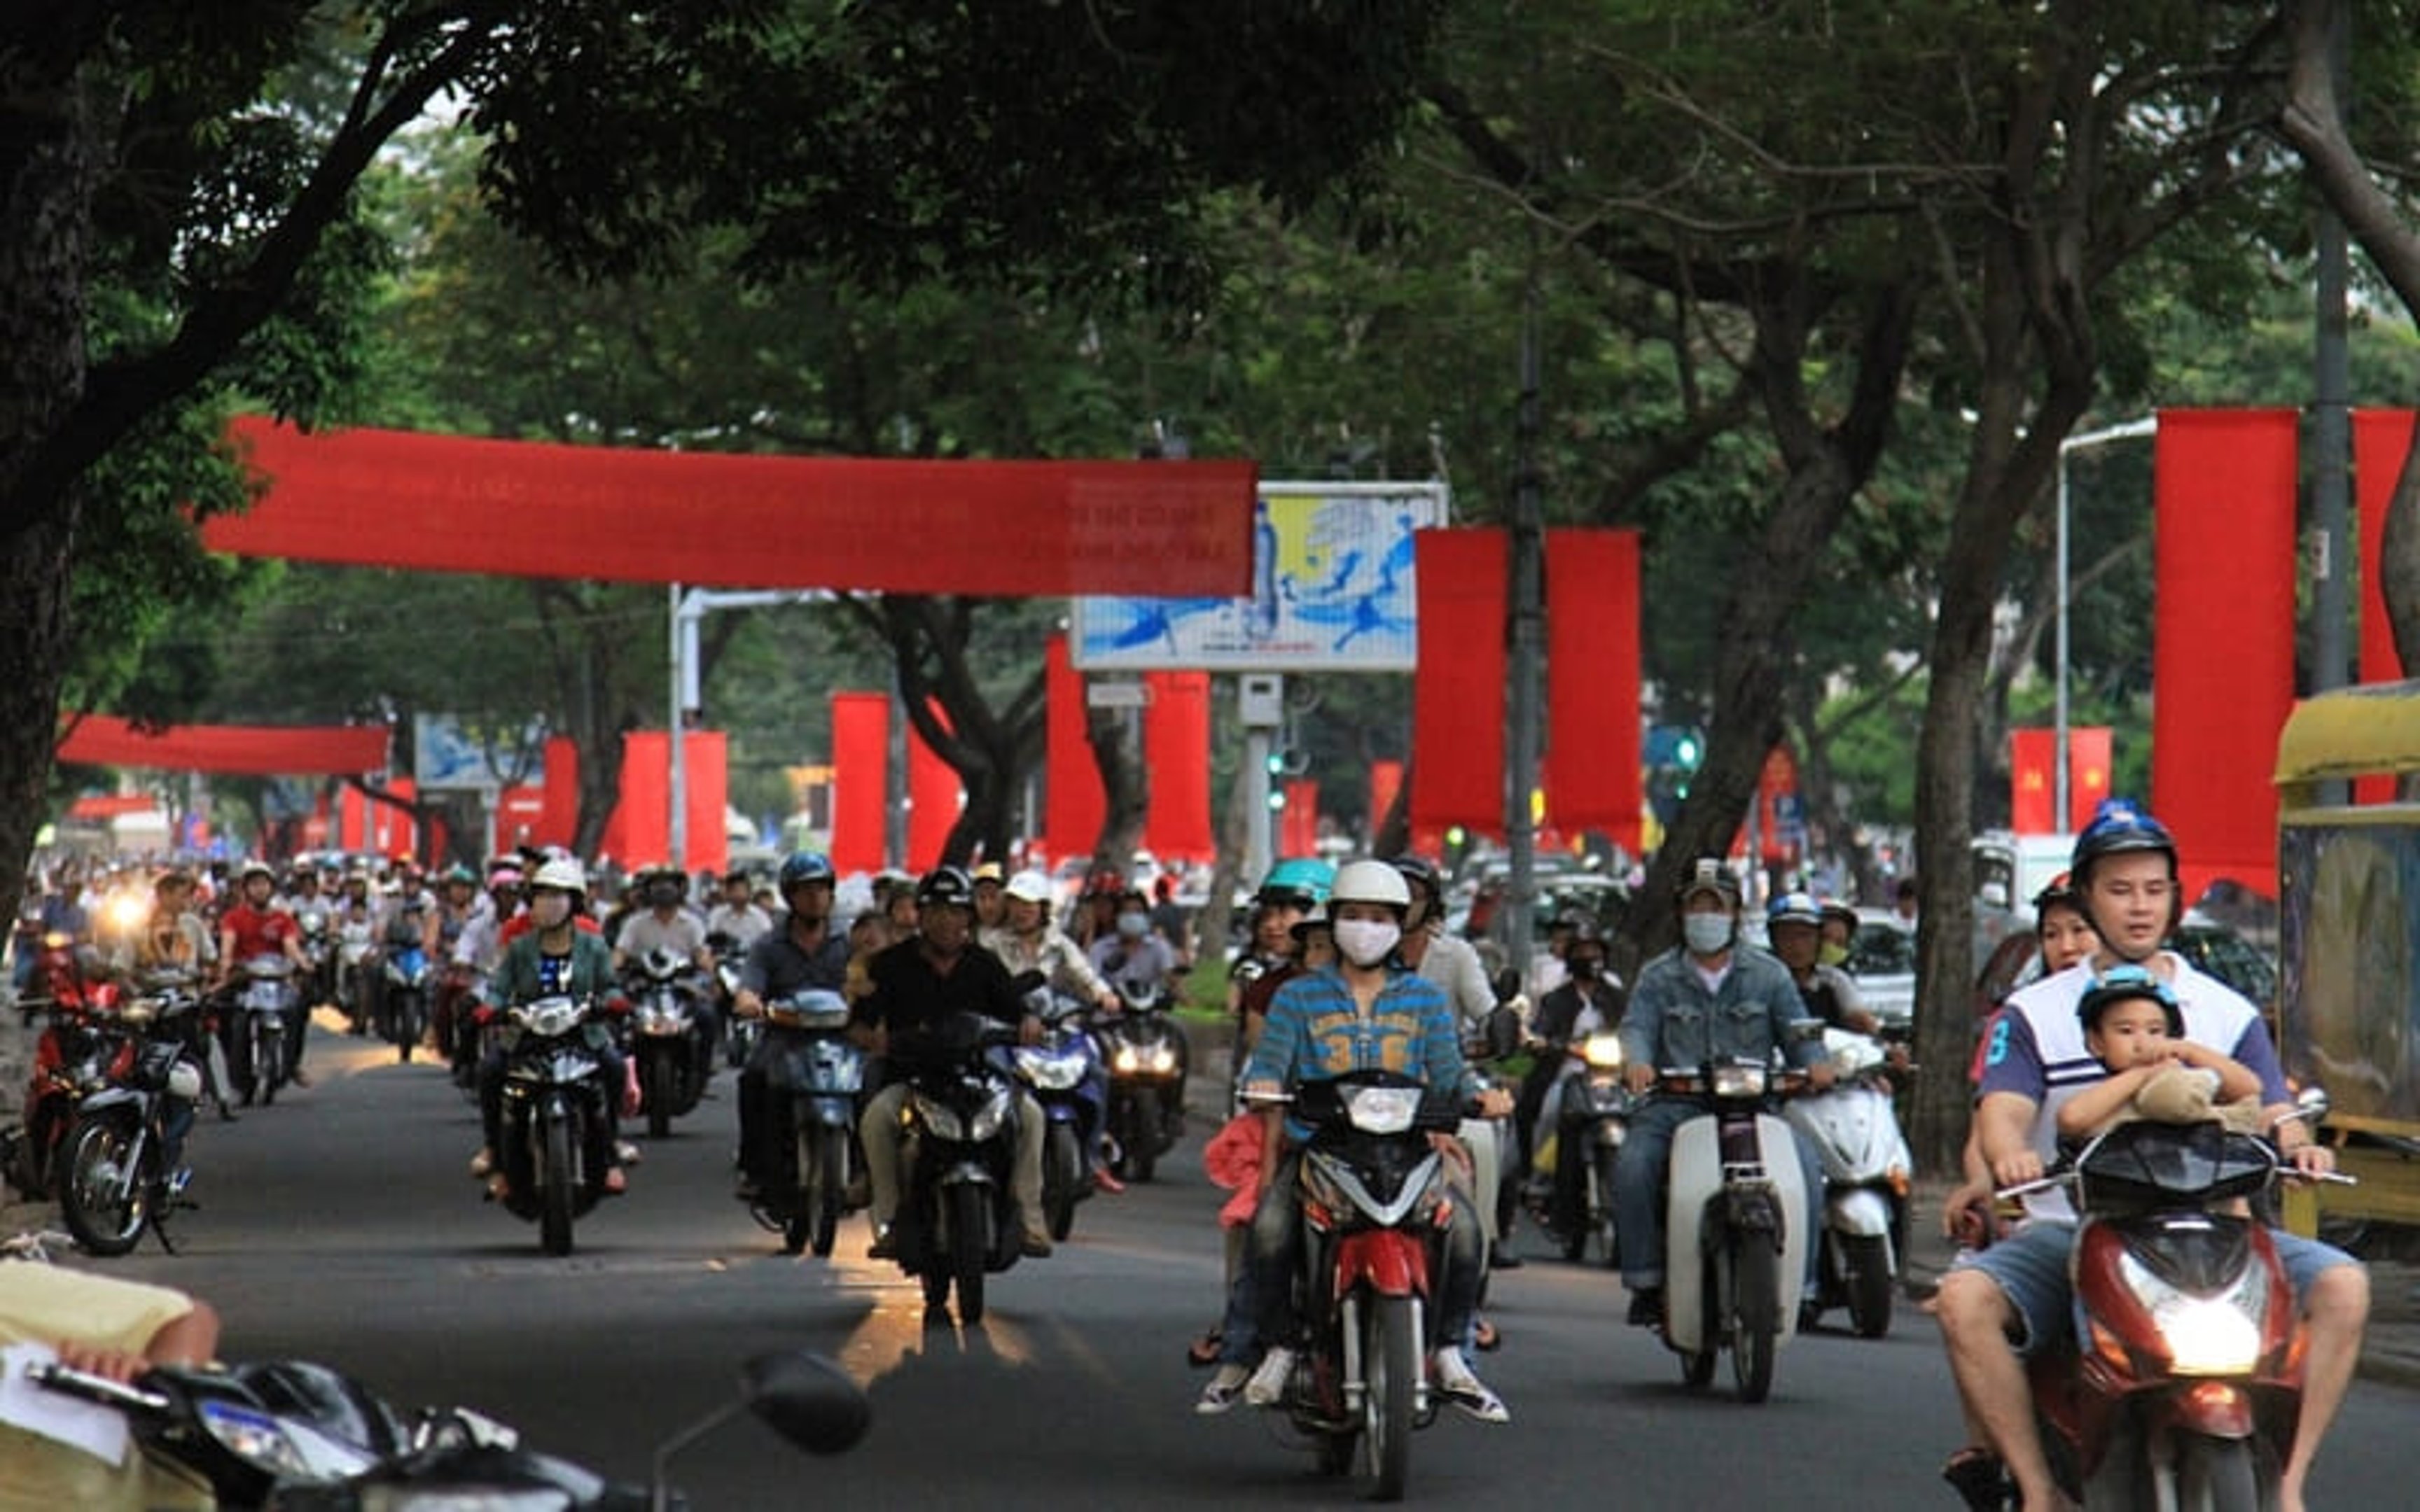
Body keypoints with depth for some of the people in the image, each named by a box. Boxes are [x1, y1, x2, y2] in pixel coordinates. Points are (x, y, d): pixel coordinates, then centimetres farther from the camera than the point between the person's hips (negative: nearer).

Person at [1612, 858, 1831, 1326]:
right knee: (1633, 1166, -28)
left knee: (1806, 1164, -25)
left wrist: (1815, 1062, -15)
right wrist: (1636, 1061, -25)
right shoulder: (1658, 977, 14)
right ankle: (1645, 1279, -16)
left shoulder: (1769, 975, 15)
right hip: (1678, 1105, 0)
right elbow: (1637, 1026, -1)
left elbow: (1796, 1030, 9)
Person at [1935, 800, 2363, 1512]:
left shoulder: (2227, 1013, 14)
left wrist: (2299, 1148, -21)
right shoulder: (2034, 1014, 10)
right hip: (2071, 1232, -1)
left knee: (2341, 1286, -24)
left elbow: (2273, 1116, 4)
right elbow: (2001, 1112, -4)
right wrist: (2009, 1155, -29)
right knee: (1965, 1299, -30)